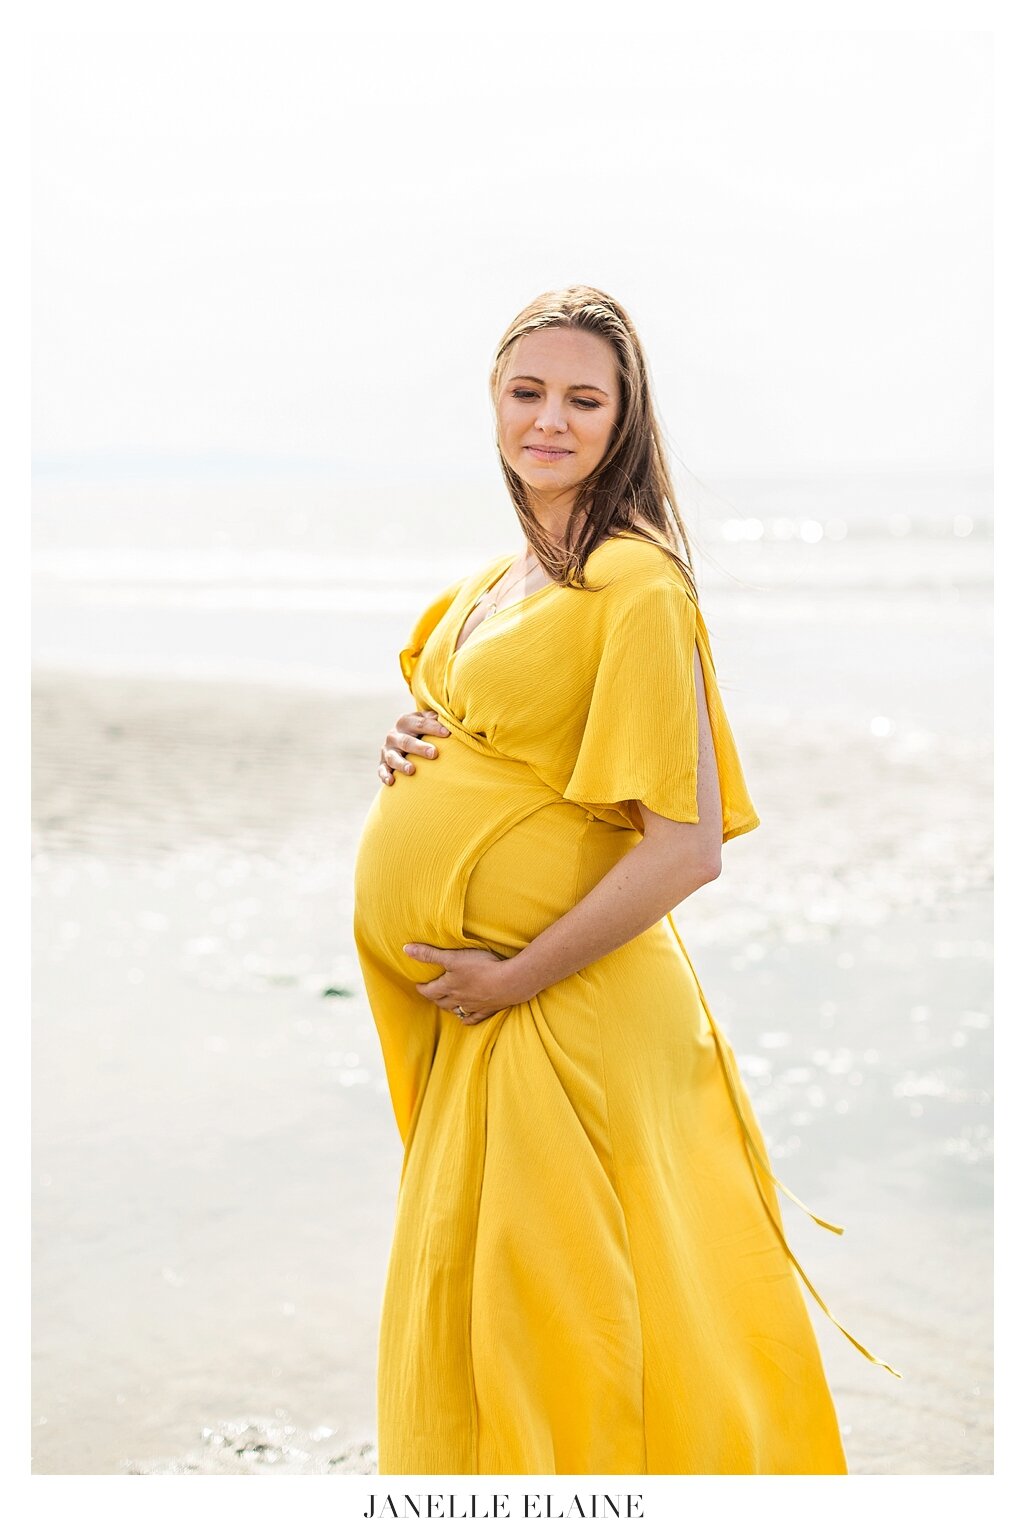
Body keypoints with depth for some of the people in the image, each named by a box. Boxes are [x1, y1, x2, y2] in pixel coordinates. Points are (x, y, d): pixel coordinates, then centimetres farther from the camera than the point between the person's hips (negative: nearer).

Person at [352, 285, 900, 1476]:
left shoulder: (639, 587, -17)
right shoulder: (495, 582, 9)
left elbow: (687, 847, -22)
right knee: (459, 1289, 20)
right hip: (462, 999, 9)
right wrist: (410, 746, 3)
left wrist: (514, 978, -18)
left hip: (561, 1008, -8)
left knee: (551, 1308, 4)